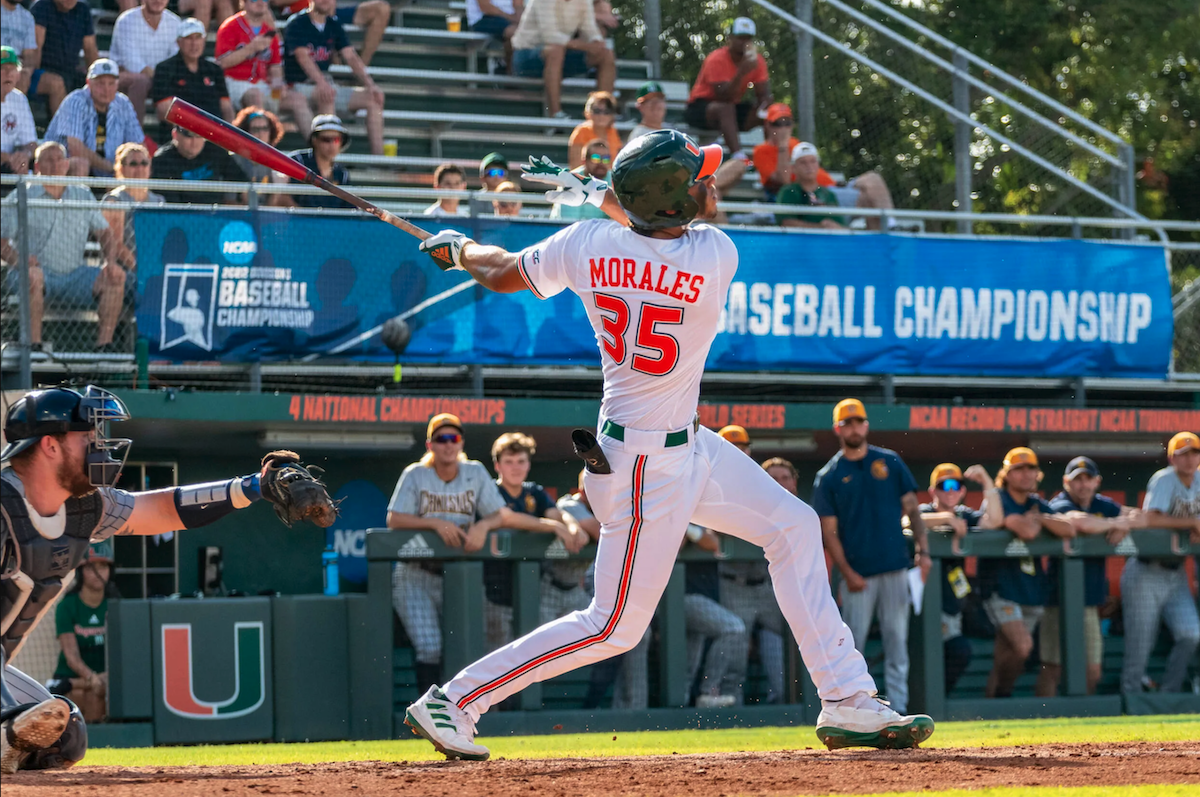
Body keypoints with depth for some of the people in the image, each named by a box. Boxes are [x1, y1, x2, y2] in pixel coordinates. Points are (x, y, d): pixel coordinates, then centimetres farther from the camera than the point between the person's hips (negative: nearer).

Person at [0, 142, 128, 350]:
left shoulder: (84, 197, 16)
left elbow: (105, 233, 14)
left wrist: (111, 261, -7)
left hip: (74, 275, 4)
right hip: (41, 271, -4)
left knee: (116, 277, -19)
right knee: (33, 275, -39)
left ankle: (104, 344, -22)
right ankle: (34, 345, -36)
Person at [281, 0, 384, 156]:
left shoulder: (334, 27, 11)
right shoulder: (297, 24, -9)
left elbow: (351, 57, 2)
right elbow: (302, 56, -25)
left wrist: (370, 84, -13)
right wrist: (322, 83, -41)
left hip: (326, 85, 7)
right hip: (299, 87, -7)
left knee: (374, 99, -7)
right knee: (327, 96, -40)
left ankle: (378, 154, -15)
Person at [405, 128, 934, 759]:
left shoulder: (589, 244, -9)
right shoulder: (716, 258, -23)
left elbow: (503, 275, 6)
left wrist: (457, 249, 26)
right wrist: (594, 192, 8)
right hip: (648, 469, -8)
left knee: (792, 526, 14)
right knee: (615, 628, 1)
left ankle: (848, 703, 16)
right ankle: (453, 701, 5)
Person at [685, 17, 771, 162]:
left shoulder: (757, 61, -3)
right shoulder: (717, 59, -21)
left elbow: (763, 95, -3)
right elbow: (724, 97, -31)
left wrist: (762, 108, -27)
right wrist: (742, 72, -42)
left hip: (732, 108, 6)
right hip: (699, 108, -6)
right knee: (725, 108, -40)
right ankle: (739, 158, -51)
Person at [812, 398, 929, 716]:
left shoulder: (890, 462, 9)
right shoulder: (828, 477, 3)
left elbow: (911, 508, 10)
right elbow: (828, 531, 1)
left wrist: (923, 550, -1)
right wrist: (847, 573, -9)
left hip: (895, 570, 1)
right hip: (858, 575, -1)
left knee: (896, 640, 1)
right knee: (853, 644, -3)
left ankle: (898, 707, 4)